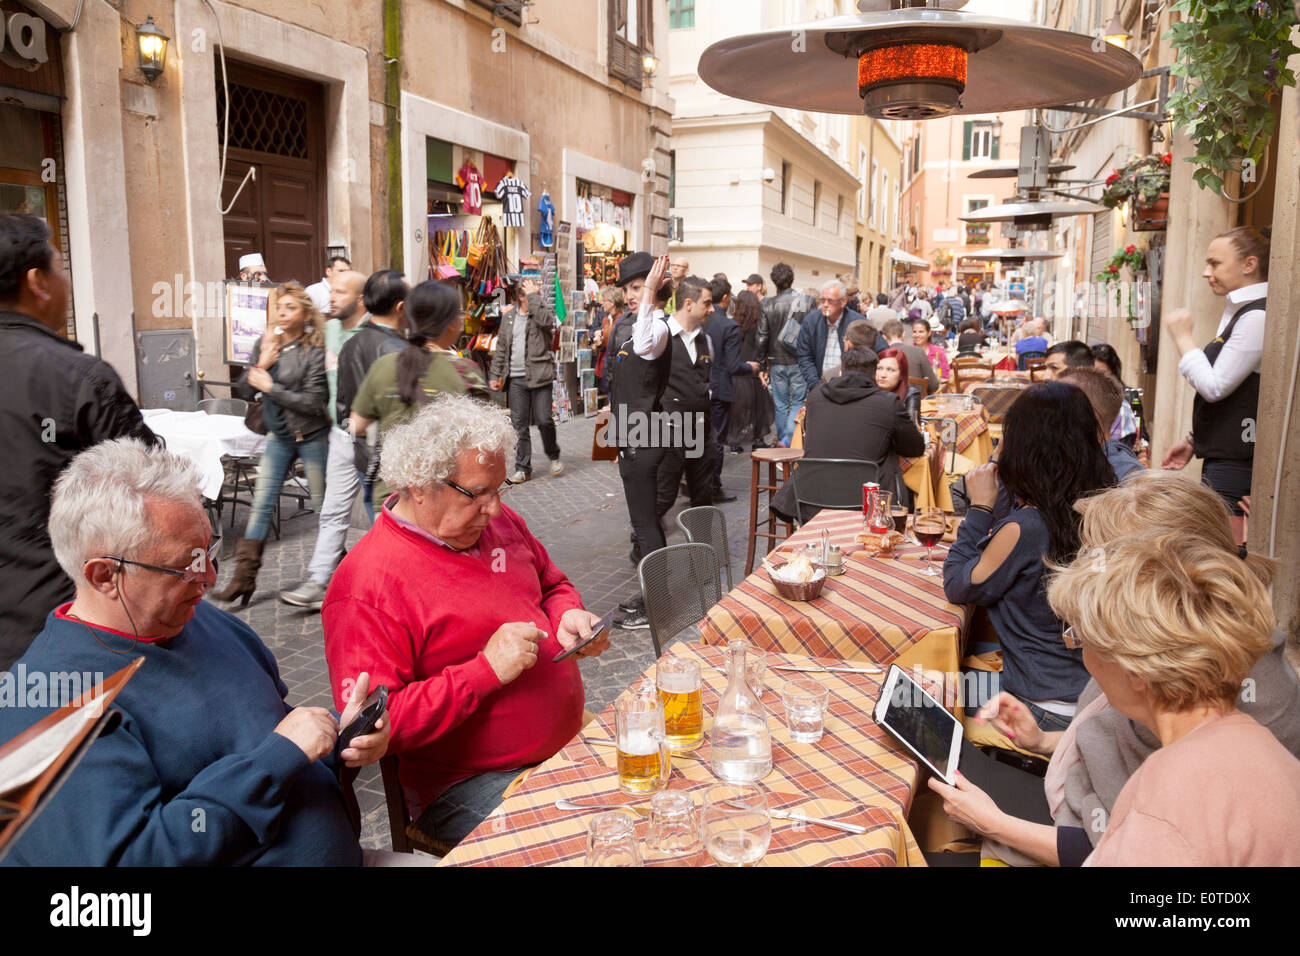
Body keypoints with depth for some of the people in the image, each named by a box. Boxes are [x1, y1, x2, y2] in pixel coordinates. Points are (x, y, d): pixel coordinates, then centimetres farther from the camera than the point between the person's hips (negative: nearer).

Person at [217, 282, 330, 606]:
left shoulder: (315, 351, -13)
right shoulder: (264, 344, 5)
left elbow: (314, 402, -19)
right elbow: (244, 391, 5)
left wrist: (270, 387, -15)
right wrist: (260, 365, -12)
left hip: (312, 436, -5)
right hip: (278, 436, 5)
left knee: (323, 505, 7)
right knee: (261, 504, 2)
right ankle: (244, 577, 5)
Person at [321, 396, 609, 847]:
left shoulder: (496, 521, 6)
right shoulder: (365, 588, -18)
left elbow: (553, 584, 22)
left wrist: (568, 617, -2)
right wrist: (486, 670, -25)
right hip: (467, 786, -7)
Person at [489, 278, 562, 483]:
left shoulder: (543, 312, 3)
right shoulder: (508, 317, 13)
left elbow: (546, 320, -23)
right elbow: (501, 348, 17)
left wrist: (534, 296, -13)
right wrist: (496, 375, 12)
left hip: (539, 377, -3)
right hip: (516, 379, 3)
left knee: (544, 420, -6)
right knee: (520, 425, 4)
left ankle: (554, 456, 20)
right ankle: (523, 468, 11)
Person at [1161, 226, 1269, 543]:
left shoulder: (1258, 317, -15)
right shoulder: (1239, 312, 17)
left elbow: (1214, 386, -19)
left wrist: (1183, 337, -9)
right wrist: (1194, 440, 23)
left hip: (1236, 464, -10)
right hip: (1222, 455, 10)